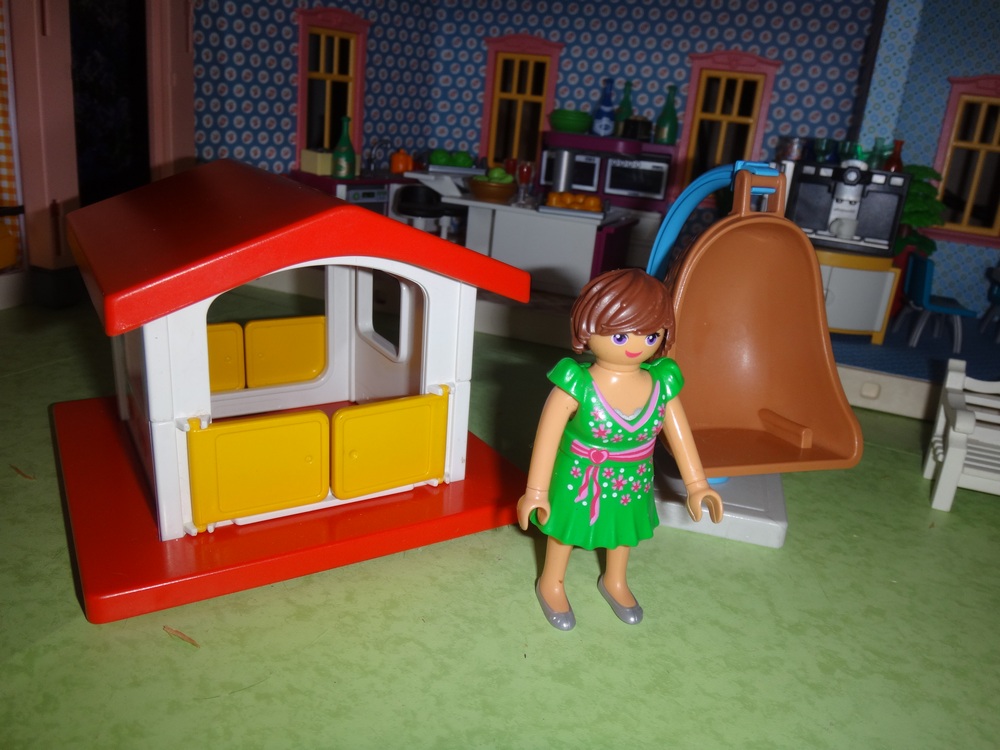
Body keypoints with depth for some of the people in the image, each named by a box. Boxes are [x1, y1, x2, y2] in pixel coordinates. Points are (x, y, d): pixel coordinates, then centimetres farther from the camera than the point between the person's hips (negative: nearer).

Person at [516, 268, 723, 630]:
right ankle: (551, 584, 51)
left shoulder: (662, 384, -19)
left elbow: (678, 434, -5)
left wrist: (696, 483, 3)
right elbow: (547, 437, -23)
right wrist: (536, 491, -18)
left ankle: (615, 581, 60)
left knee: (625, 531, 29)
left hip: (632, 486, 5)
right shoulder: (577, 385, -32)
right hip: (579, 485, -4)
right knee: (565, 529, 21)